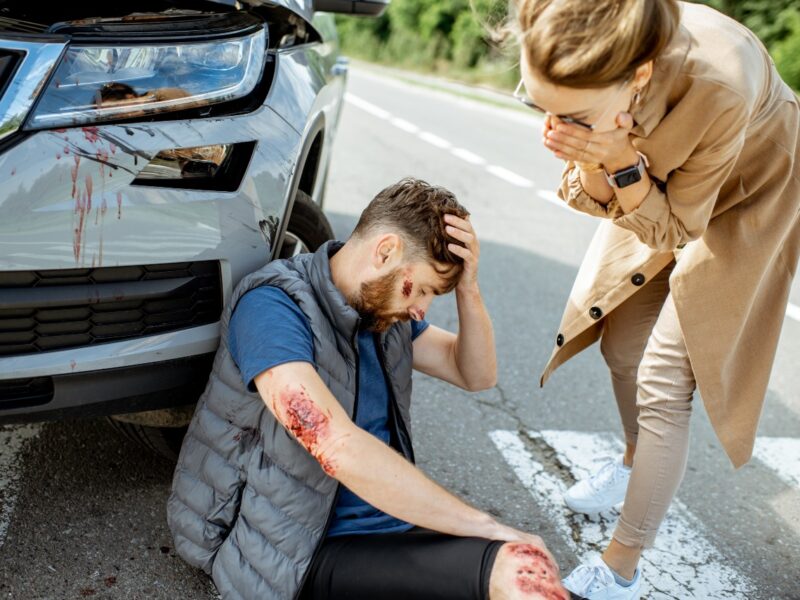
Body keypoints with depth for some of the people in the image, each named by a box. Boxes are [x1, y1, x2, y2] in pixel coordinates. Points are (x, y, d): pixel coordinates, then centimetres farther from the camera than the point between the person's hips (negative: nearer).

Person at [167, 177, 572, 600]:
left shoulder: (383, 301, 9)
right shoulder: (273, 306, -16)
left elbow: (477, 375, 16)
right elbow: (339, 447, -28)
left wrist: (467, 288, -2)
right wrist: (486, 527, -24)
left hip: (384, 528, 7)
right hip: (301, 555, -7)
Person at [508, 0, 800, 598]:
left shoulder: (719, 87, -42)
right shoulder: (581, 68, -28)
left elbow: (675, 227, -25)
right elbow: (596, 199, -14)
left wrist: (623, 162, -43)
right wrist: (593, 165, -36)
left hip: (742, 196, -5)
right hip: (656, 183, 5)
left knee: (662, 382, -7)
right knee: (621, 346, 12)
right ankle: (637, 460, 43)